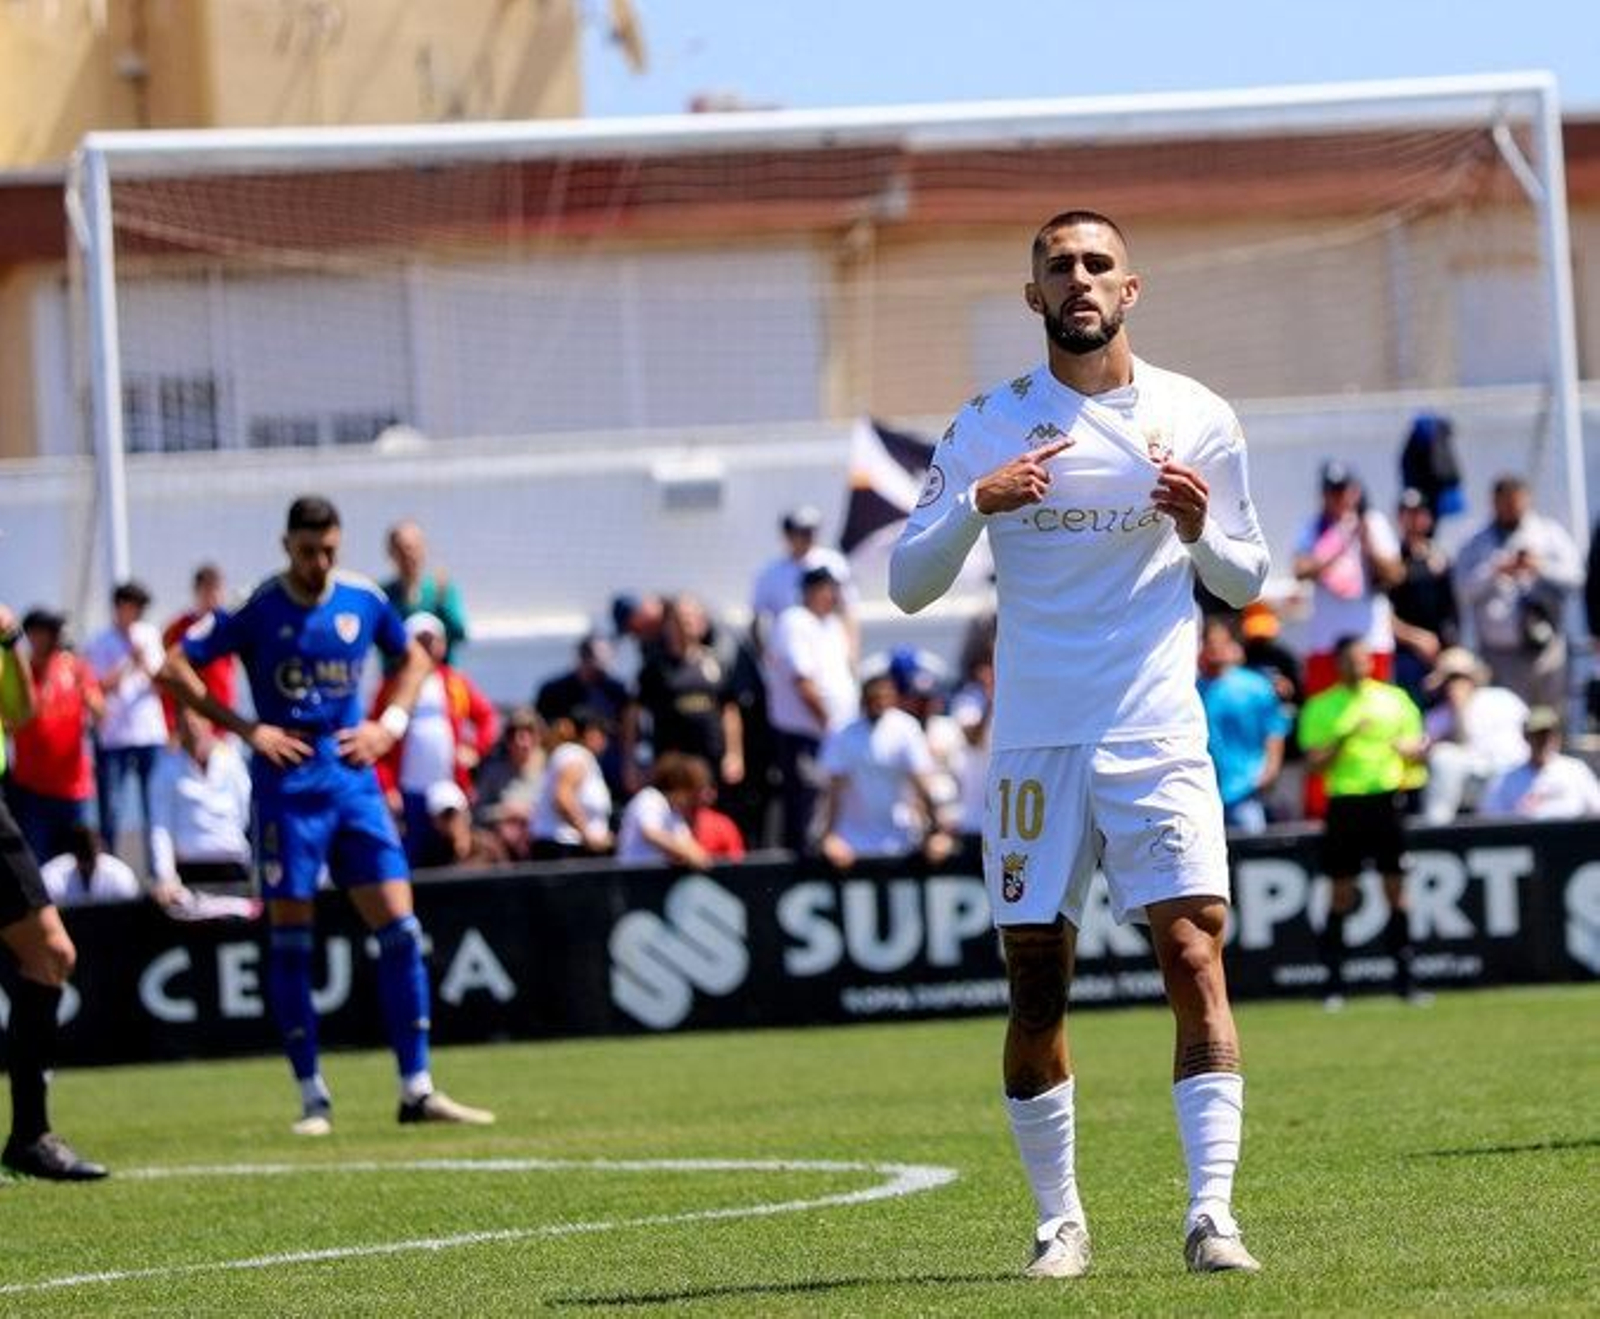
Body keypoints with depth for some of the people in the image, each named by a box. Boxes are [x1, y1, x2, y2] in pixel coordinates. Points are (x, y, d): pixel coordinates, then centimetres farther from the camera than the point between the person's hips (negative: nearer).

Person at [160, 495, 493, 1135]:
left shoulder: (364, 601, 3)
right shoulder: (254, 609, -7)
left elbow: (413, 657, 21)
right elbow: (174, 669, -5)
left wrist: (389, 725, 5)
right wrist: (246, 729, -11)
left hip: (354, 780, 3)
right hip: (286, 786, -3)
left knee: (399, 927, -4)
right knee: (290, 939, -1)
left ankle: (417, 1089, 2)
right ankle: (313, 1098, 6)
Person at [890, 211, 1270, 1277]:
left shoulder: (1198, 419, 6)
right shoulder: (991, 427, 4)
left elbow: (1248, 583, 13)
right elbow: (908, 584, 3)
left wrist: (1199, 529, -8)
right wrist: (978, 502, -14)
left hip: (1161, 739, 0)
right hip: (1035, 743, 1)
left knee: (1197, 956, -14)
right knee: (1036, 986, 1)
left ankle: (1212, 1210, -15)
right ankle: (1059, 1219, 13)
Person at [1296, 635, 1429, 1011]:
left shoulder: (1393, 698, 9)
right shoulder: (1321, 707, 4)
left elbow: (1413, 747, 14)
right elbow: (1315, 761, -2)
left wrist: (1415, 750, -9)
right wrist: (1344, 739, -16)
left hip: (1386, 800, 1)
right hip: (1345, 802, -1)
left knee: (1396, 889, 0)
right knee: (1341, 893, 0)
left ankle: (1404, 978, 5)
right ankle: (1334, 983, 5)